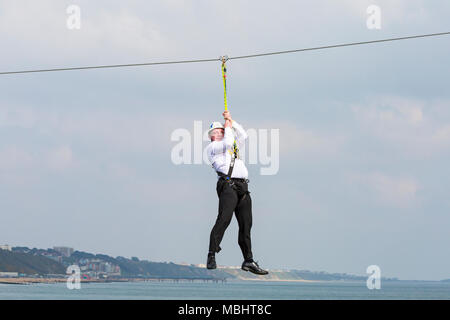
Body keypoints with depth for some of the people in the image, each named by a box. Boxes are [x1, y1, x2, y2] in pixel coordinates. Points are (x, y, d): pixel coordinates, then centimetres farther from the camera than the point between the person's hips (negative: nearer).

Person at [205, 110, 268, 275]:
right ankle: (211, 256, -21)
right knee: (223, 219, -21)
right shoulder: (212, 147, 9)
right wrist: (228, 126, 9)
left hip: (243, 187, 8)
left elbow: (243, 135, 34)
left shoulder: (232, 145, 33)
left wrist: (231, 121, 28)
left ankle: (248, 261, 2)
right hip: (228, 185, -8)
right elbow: (227, 143, -7)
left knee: (246, 224, 3)